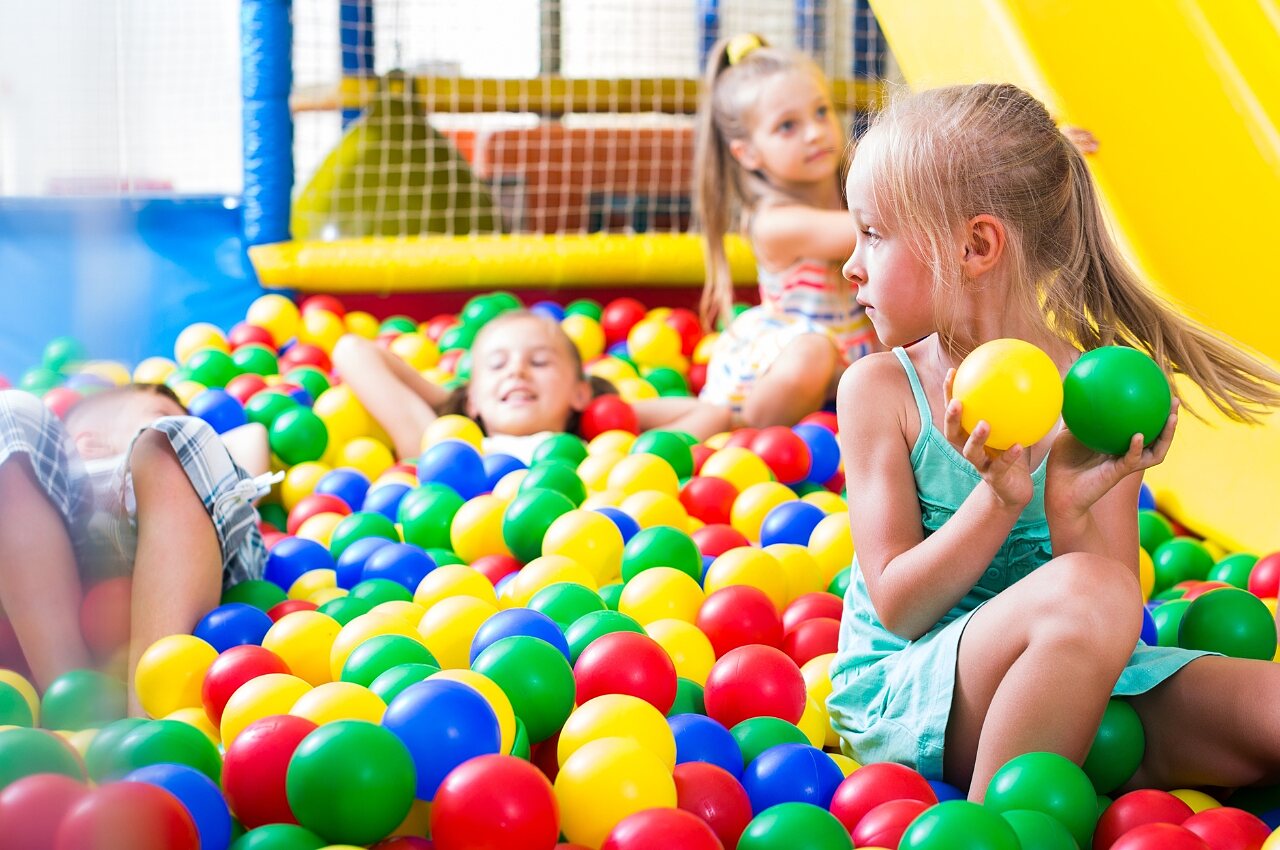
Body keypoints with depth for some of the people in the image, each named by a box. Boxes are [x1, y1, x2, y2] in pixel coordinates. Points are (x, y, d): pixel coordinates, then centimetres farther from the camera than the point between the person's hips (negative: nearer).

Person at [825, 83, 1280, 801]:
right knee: (1086, 591, -34)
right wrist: (998, 500, -24)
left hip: (1082, 688, 2)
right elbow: (898, 609, -10)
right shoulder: (881, 390, -4)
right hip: (901, 684, -1)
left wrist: (1070, 513, -24)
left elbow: (1122, 607, -5)